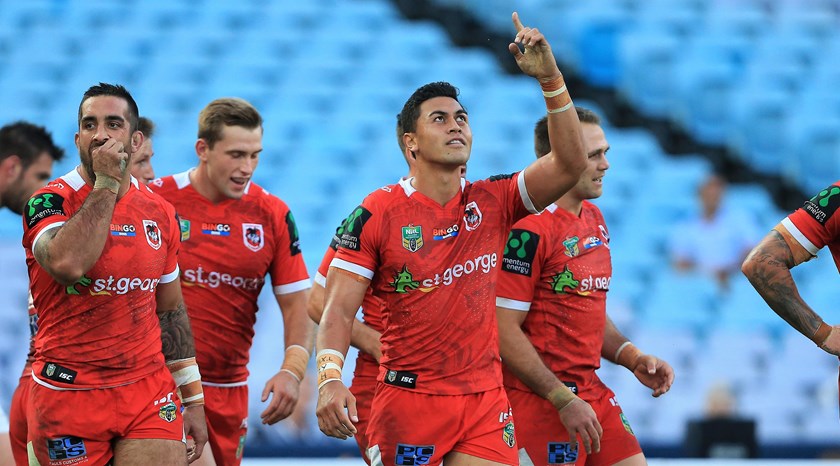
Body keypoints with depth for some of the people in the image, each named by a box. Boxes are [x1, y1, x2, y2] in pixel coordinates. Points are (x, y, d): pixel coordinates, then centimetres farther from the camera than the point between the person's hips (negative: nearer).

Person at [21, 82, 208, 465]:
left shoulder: (159, 213, 8)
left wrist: (192, 399, 15)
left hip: (149, 392, 3)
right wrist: (106, 183, -19)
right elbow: (68, 263, -29)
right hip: (67, 398, -3)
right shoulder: (49, 202, -6)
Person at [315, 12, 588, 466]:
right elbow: (338, 310, -8)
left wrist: (550, 78, -15)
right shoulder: (378, 213, -4)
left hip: (486, 402, 3)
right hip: (406, 403, -3)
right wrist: (330, 377, -25)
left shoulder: (493, 202, 6)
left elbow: (569, 163, -7)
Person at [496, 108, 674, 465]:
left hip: (591, 392, 9)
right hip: (540, 400, -9)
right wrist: (563, 399, -20)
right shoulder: (529, 228, -15)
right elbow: (504, 331, -19)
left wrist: (632, 358, 8)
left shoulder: (593, 219, 14)